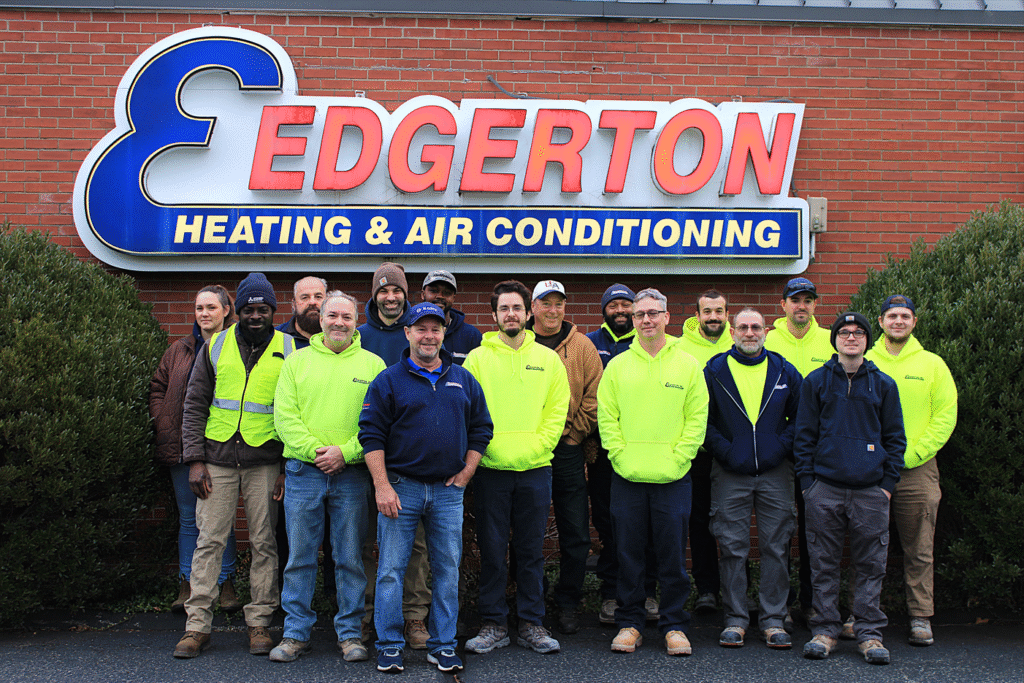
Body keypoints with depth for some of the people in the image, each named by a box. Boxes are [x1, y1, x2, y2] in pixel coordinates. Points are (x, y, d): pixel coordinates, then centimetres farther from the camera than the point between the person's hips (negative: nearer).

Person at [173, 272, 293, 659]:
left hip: (265, 463, -1)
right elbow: (194, 405, 8)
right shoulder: (216, 346, 8)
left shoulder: (288, 350, 3)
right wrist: (195, 460, -1)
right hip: (218, 459, 1)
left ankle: (259, 623, 14)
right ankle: (197, 625, 8)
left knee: (264, 543, 4)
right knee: (209, 540, 1)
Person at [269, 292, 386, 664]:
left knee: (350, 557, 5)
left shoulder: (372, 364, 5)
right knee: (299, 556, 6)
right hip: (303, 471, 1)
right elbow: (284, 414, 1)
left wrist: (346, 452, -13)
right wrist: (313, 450, -11)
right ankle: (296, 632, 16)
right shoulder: (297, 361, 8)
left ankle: (350, 632, 16)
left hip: (352, 474, -1)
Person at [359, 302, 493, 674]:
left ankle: (443, 646, 16)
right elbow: (371, 434, -4)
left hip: (448, 490, 3)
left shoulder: (464, 381, 9)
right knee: (391, 569, 0)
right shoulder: (388, 381, -1)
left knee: (447, 570, 6)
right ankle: (389, 645, 12)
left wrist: (464, 475, 4)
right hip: (400, 486, -2)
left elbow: (481, 429, 13)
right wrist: (382, 485, -11)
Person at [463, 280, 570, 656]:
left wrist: (536, 447, -6)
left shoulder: (548, 359, 9)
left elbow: (557, 412, 6)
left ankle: (531, 624, 16)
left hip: (534, 469, 1)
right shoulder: (477, 358, 4)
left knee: (531, 550, 7)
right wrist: (488, 446, -11)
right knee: (492, 550, 4)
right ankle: (493, 624, 14)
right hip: (490, 469, -1)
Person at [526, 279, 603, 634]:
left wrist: (569, 431, -4)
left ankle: (567, 604, 18)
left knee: (576, 536, 3)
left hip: (568, 452, 1)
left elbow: (593, 398, 5)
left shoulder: (582, 346, 6)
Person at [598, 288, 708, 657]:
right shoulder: (617, 365, 6)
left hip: (672, 478, -1)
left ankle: (675, 625, 16)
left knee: (672, 554, 4)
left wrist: (676, 460, -8)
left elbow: (697, 419, 1)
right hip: (626, 477, 1)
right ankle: (629, 623, 18)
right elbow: (606, 417, 5)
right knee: (628, 554, 7)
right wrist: (621, 457, -6)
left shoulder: (687, 364, 3)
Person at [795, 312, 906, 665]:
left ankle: (869, 633, 13)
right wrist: (806, 480, 0)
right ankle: (825, 630, 13)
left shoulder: (883, 384, 8)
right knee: (824, 564, 4)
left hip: (871, 490, 0)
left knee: (870, 566, 4)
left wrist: (888, 483, 1)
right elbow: (804, 434, 7)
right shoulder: (815, 382, 7)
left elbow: (895, 437, 10)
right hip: (825, 488, 0)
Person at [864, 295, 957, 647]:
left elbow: (945, 417, 2)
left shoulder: (932, 364, 6)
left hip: (918, 469, 0)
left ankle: (921, 617, 13)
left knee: (919, 551, 4)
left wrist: (911, 454, -8)